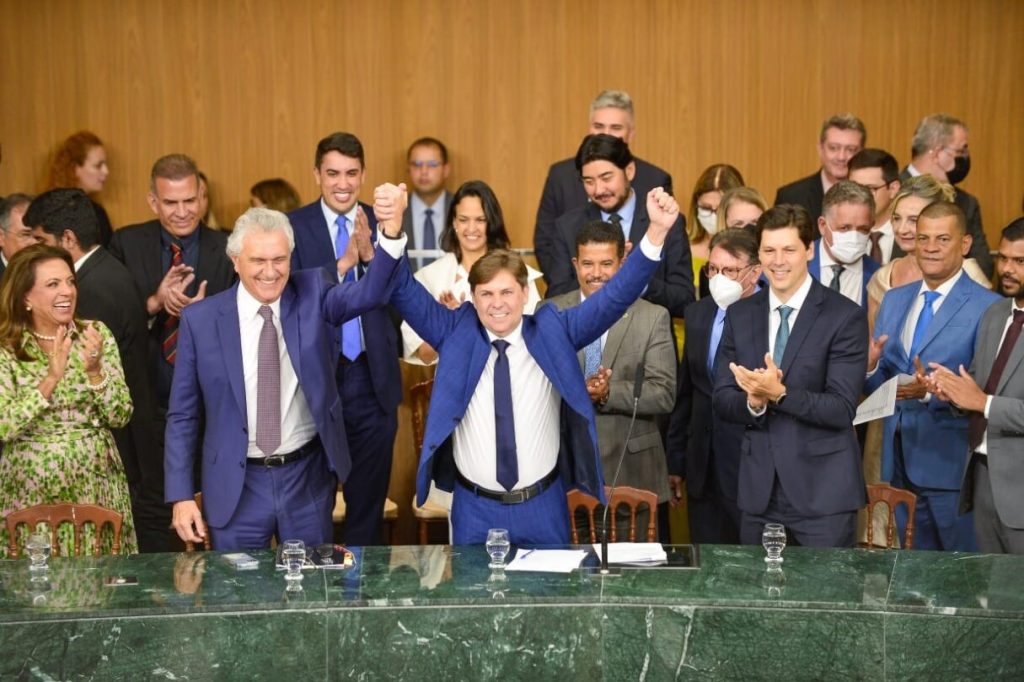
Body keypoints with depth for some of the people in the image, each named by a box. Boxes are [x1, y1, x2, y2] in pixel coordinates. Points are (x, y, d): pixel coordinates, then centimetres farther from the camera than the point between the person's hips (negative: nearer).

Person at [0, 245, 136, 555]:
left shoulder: (97, 334, 0)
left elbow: (120, 416, -2)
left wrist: (94, 371, -17)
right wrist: (51, 378, -23)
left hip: (96, 487, 2)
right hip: (32, 494, -2)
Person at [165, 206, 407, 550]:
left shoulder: (313, 294, -3)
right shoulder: (200, 319, -6)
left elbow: (371, 291, -22)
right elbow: (183, 414, -1)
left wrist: (391, 233, -40)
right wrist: (181, 495, -5)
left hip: (309, 478, 1)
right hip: (237, 486, -1)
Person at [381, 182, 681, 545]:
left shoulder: (553, 331, -3)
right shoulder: (455, 332, -2)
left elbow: (615, 296, -10)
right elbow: (406, 293, -11)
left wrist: (656, 232, -24)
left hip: (543, 507, 0)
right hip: (474, 509, 0)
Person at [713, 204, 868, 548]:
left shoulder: (845, 316, -7)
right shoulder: (739, 315, 8)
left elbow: (842, 410, -13)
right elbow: (722, 400, 6)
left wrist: (779, 393, -26)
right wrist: (752, 402, -15)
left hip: (823, 492, -4)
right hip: (758, 492, 4)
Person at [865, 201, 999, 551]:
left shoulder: (988, 308, -9)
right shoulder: (894, 299, 11)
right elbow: (879, 383, 10)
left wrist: (932, 391, -28)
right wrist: (869, 366, -11)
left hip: (953, 466, -5)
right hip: (901, 461, 6)